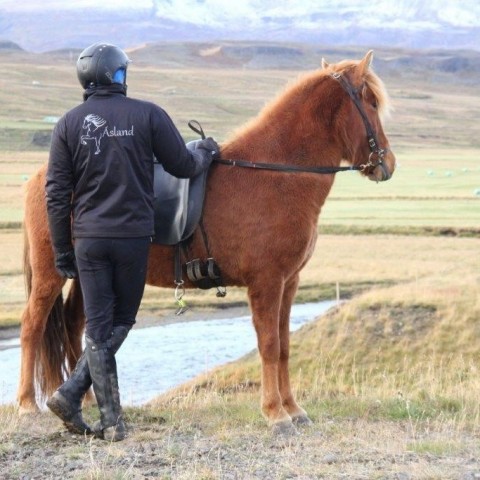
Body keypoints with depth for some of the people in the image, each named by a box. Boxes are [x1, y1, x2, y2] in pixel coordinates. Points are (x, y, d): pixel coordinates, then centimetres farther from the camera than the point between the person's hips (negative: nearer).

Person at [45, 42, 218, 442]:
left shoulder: (70, 124, 1)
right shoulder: (148, 115, -5)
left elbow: (56, 195, 1)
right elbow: (183, 166, 2)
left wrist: (62, 254, 8)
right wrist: (206, 152, 25)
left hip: (88, 239, 1)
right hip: (134, 236, -1)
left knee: (98, 328, 7)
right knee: (122, 320, 14)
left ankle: (112, 421, 5)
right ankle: (72, 392, 5)